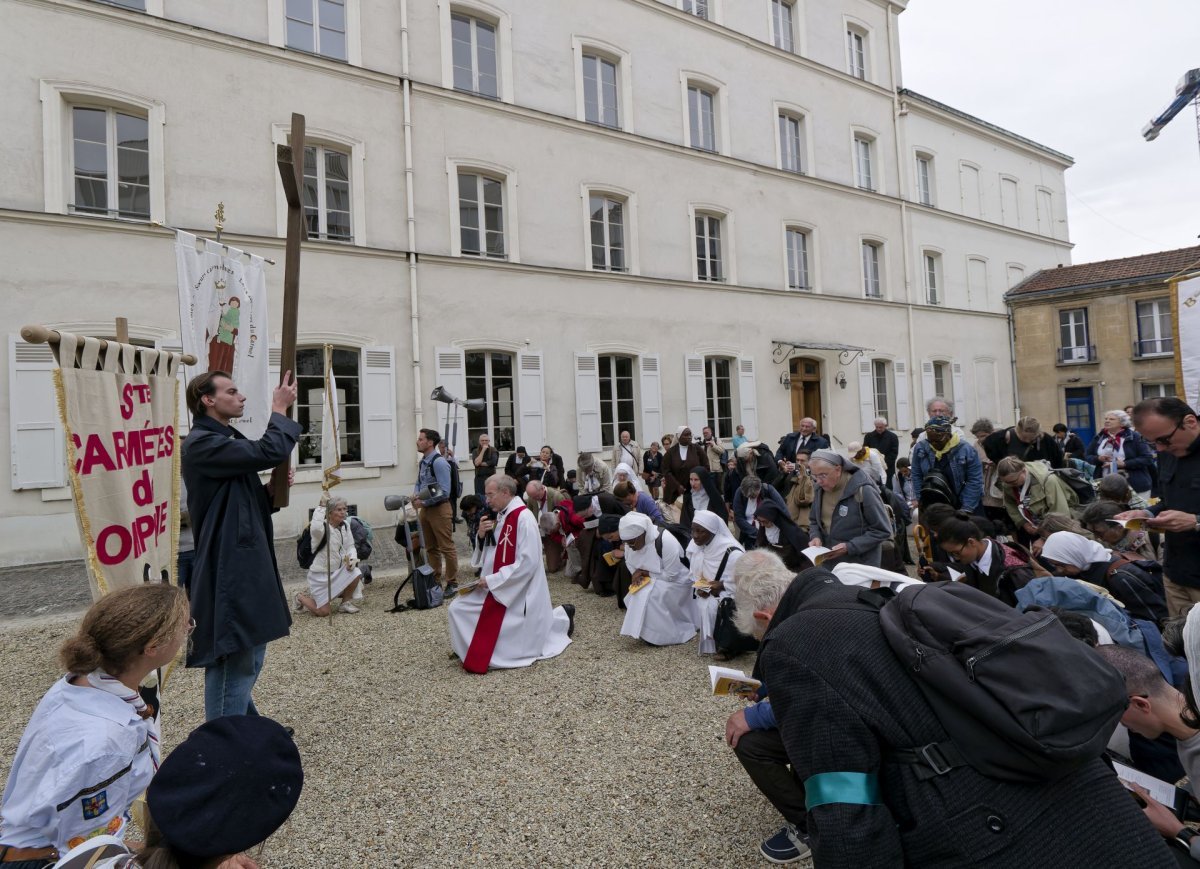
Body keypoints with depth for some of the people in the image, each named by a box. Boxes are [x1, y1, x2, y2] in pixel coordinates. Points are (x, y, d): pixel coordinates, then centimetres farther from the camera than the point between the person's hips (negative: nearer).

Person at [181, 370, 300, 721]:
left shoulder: (229, 441, 18)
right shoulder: (201, 443, -13)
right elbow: (269, 452, -26)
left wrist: (271, 490, 0)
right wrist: (279, 410, -10)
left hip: (248, 568, 11)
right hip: (229, 574, -11)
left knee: (249, 658, 21)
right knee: (232, 663, -4)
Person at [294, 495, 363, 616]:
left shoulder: (345, 525, -1)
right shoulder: (323, 527, -22)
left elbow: (350, 546, 5)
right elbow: (315, 528, -48)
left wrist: (352, 559, -16)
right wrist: (322, 506, -41)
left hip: (337, 571, 6)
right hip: (320, 575, -6)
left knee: (356, 573, -24)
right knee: (324, 612, -4)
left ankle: (345, 603, 3)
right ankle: (301, 597, 28)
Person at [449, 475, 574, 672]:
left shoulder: (524, 519, -21)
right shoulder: (500, 516, 5)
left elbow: (528, 563, -26)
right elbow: (489, 555, 13)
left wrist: (491, 580, -21)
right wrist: (482, 536, -8)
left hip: (518, 593, -8)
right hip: (495, 588, 8)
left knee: (509, 647, 1)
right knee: (457, 609, 1)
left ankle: (561, 618, 19)